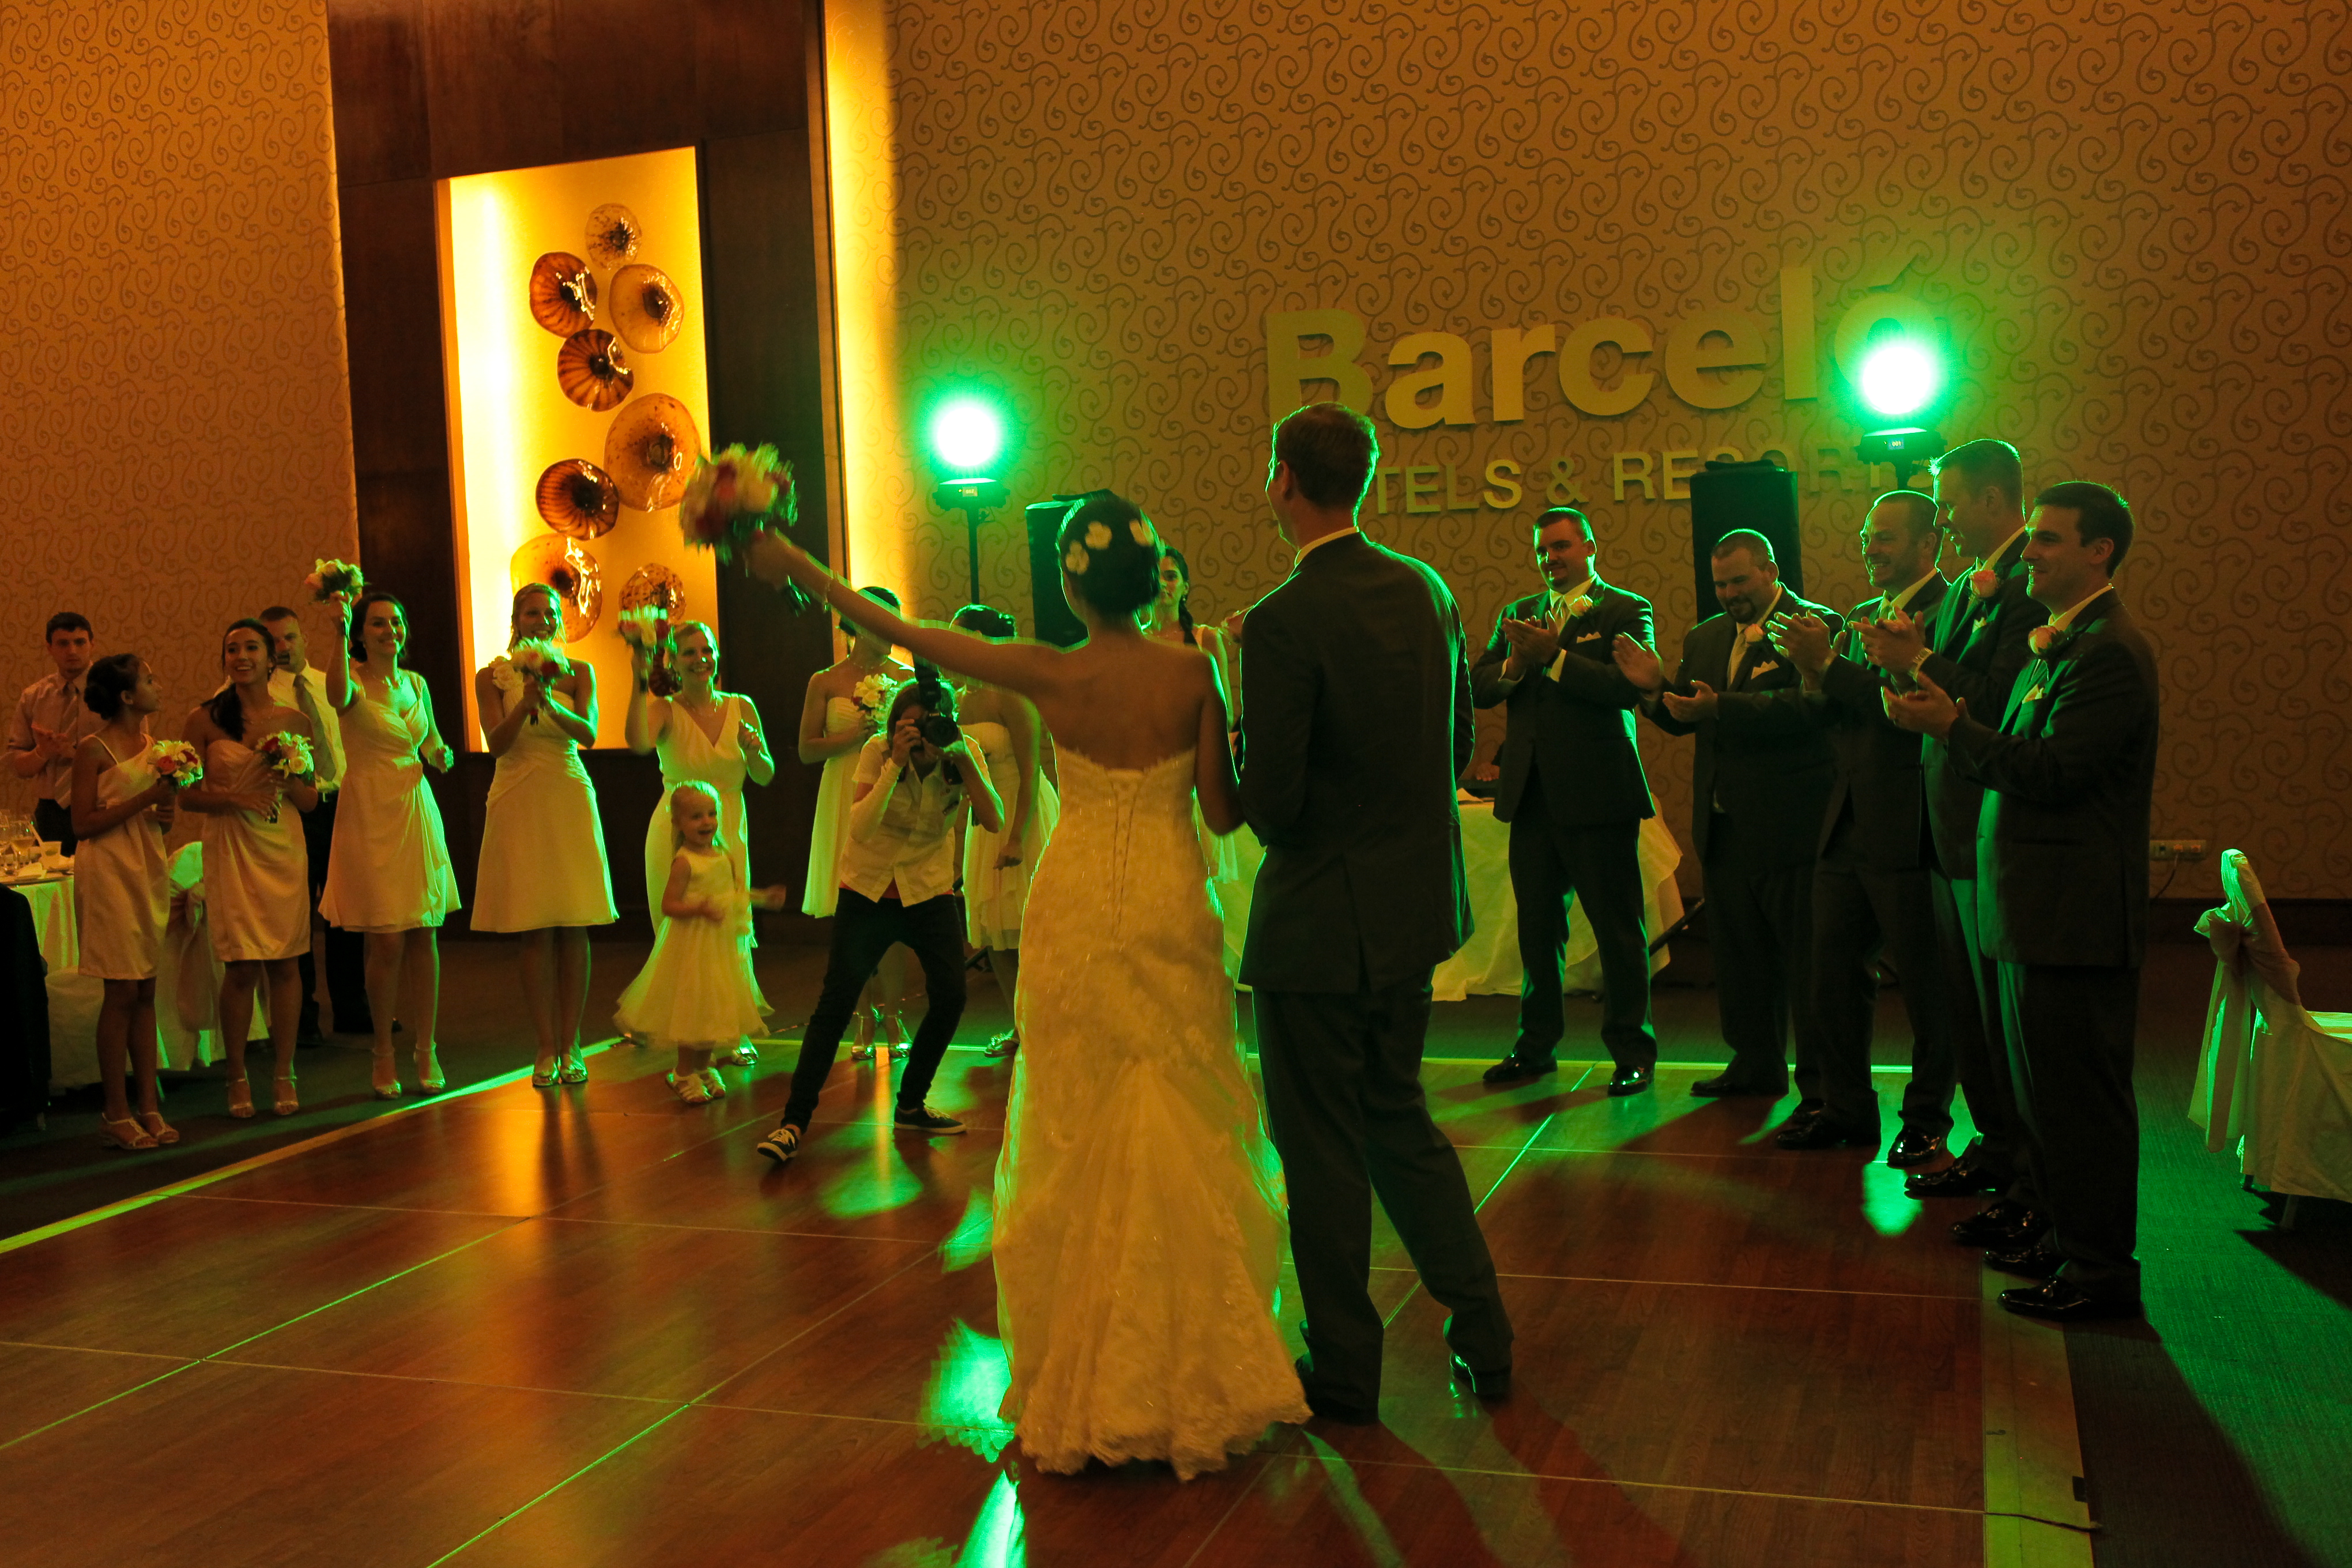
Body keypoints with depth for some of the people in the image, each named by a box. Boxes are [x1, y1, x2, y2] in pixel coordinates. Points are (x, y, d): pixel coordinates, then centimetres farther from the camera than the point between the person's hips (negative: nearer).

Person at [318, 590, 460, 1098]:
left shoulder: (416, 683, 11)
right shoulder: (354, 679, -6)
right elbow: (338, 697, -32)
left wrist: (442, 755, 1)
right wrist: (339, 633, -42)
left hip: (417, 810, 5)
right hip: (371, 814, -5)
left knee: (425, 936, 5)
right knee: (387, 941, -5)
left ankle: (426, 1050, 14)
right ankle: (384, 1054, 11)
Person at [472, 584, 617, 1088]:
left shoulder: (579, 672, 6)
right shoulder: (493, 676, 4)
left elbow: (589, 734, -8)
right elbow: (496, 744, -5)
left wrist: (553, 705, -26)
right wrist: (526, 702, -21)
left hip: (569, 799, 1)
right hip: (520, 800, -1)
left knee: (574, 928, -1)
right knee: (536, 930, -2)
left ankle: (571, 1046, 6)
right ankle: (547, 1047, 5)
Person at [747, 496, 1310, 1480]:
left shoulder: (1052, 675, -8)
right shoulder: (1193, 675, -7)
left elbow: (904, 634, -1)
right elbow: (1224, 813, -4)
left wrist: (798, 568, 9)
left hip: (1078, 915, 0)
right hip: (1170, 912, 1)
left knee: (1080, 1137, 9)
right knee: (1184, 1134, 9)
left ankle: (1089, 1375, 17)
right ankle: (1197, 1368, 16)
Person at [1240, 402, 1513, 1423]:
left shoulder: (1284, 623, -20)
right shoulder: (1426, 590, 3)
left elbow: (1270, 801, -20)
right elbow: (1459, 742, 11)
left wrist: (1245, 783, 1)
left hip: (1322, 919, -7)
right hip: (1418, 906, 7)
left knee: (1321, 1147, 8)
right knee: (1397, 1117, 22)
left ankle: (1344, 1368, 21)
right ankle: (1482, 1334, 26)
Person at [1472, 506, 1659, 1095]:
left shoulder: (1625, 611, -2)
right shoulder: (1518, 614, 15)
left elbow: (1628, 688, -17)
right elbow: (1478, 688, 7)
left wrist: (1552, 656, -20)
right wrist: (1515, 663, -13)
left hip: (1597, 794, -5)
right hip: (1532, 794, 5)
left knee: (1619, 930, 2)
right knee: (1537, 925, 14)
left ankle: (1632, 1052, 13)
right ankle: (1536, 1044, 26)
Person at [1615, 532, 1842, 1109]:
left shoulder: (1817, 625, -8)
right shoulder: (1705, 637, 15)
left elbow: (1802, 709, -24)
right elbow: (1682, 719, 12)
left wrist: (1720, 707, -31)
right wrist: (1655, 689, -8)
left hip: (1791, 825, -7)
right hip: (1724, 825, 7)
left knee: (1806, 957, 0)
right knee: (1739, 952, 16)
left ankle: (1821, 1081, 9)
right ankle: (1757, 1064, 30)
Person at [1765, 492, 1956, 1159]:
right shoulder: (1861, 617, 16)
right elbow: (1835, 721, 13)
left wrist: (1827, 664, -22)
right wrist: (1812, 679, -7)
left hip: (1909, 831, -8)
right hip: (1846, 828, 8)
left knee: (1925, 985, 5)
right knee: (1834, 975, 13)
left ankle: (1927, 1117, 19)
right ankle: (1847, 1109, 26)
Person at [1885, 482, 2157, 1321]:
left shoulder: (2109, 652, -17)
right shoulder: (2057, 643, 16)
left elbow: (2053, 773, -23)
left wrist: (1952, 725, -19)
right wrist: (1938, 696, 2)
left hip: (2075, 916, -10)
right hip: (2040, 911, 10)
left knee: (2078, 1093, -2)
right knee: (2044, 1087, 19)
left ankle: (2100, 1269, 9)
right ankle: (2070, 1237, 31)